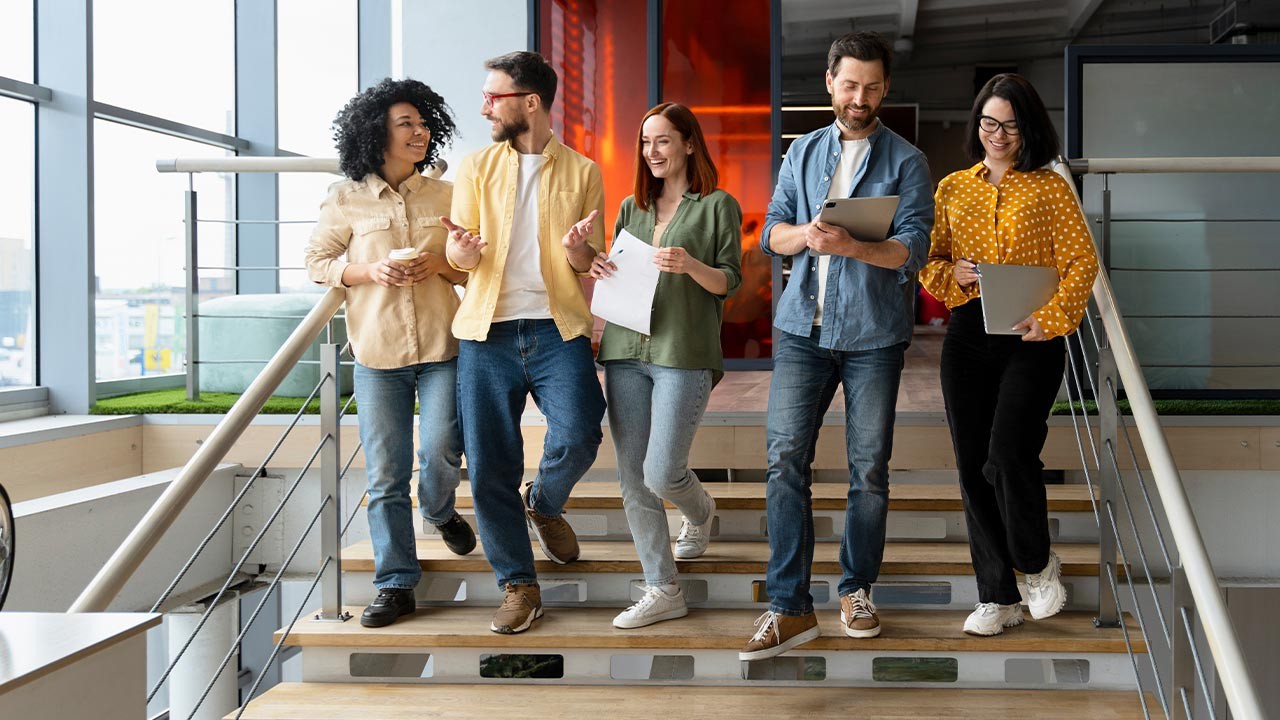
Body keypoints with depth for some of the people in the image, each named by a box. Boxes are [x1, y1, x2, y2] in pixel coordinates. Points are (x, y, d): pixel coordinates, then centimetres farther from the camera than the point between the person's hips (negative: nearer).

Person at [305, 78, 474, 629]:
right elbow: (318, 262, 6)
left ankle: (439, 510, 36)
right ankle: (396, 584, 10)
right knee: (385, 474, 1)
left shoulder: (445, 196, 7)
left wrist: (441, 263, -10)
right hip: (377, 354, -1)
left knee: (441, 454, -1)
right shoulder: (346, 200, 2)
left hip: (443, 346, 1)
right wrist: (369, 271, -11)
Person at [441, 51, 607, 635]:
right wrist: (462, 251, -18)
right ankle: (519, 584, 14)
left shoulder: (581, 172, 8)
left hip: (557, 328, -1)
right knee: (489, 467, -1)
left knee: (577, 437, -21)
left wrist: (579, 249, -14)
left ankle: (544, 503, 14)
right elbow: (458, 257, 7)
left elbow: (590, 266, 10)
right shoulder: (476, 168, 11)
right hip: (487, 330, 2)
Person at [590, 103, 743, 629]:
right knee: (632, 478, 1)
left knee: (662, 474, -11)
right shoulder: (631, 208, 18)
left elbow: (730, 281, -1)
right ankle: (662, 591, 10)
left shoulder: (718, 205, 4)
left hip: (684, 353, -5)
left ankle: (701, 511, 26)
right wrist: (598, 270, 0)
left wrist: (691, 265, -19)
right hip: (626, 351, 5)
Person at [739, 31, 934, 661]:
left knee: (869, 467, 5)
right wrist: (808, 234, -15)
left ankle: (857, 590, 21)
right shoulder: (803, 152, 13)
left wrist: (851, 245, -26)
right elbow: (772, 231, 7)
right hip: (803, 327, 2)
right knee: (785, 460, -5)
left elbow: (913, 247, -9)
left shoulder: (906, 161, 3)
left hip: (873, 333, -2)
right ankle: (789, 607, -1)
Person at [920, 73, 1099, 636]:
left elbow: (1082, 261, -2)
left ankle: (1038, 563, 11)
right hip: (967, 336, 4)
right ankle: (997, 597, 13)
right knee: (973, 467, 3)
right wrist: (953, 274, -7)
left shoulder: (1050, 188, 3)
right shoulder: (953, 188, 13)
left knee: (1007, 458, -18)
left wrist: (1052, 318, -15)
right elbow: (928, 260, 15)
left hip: (1030, 339, -4)